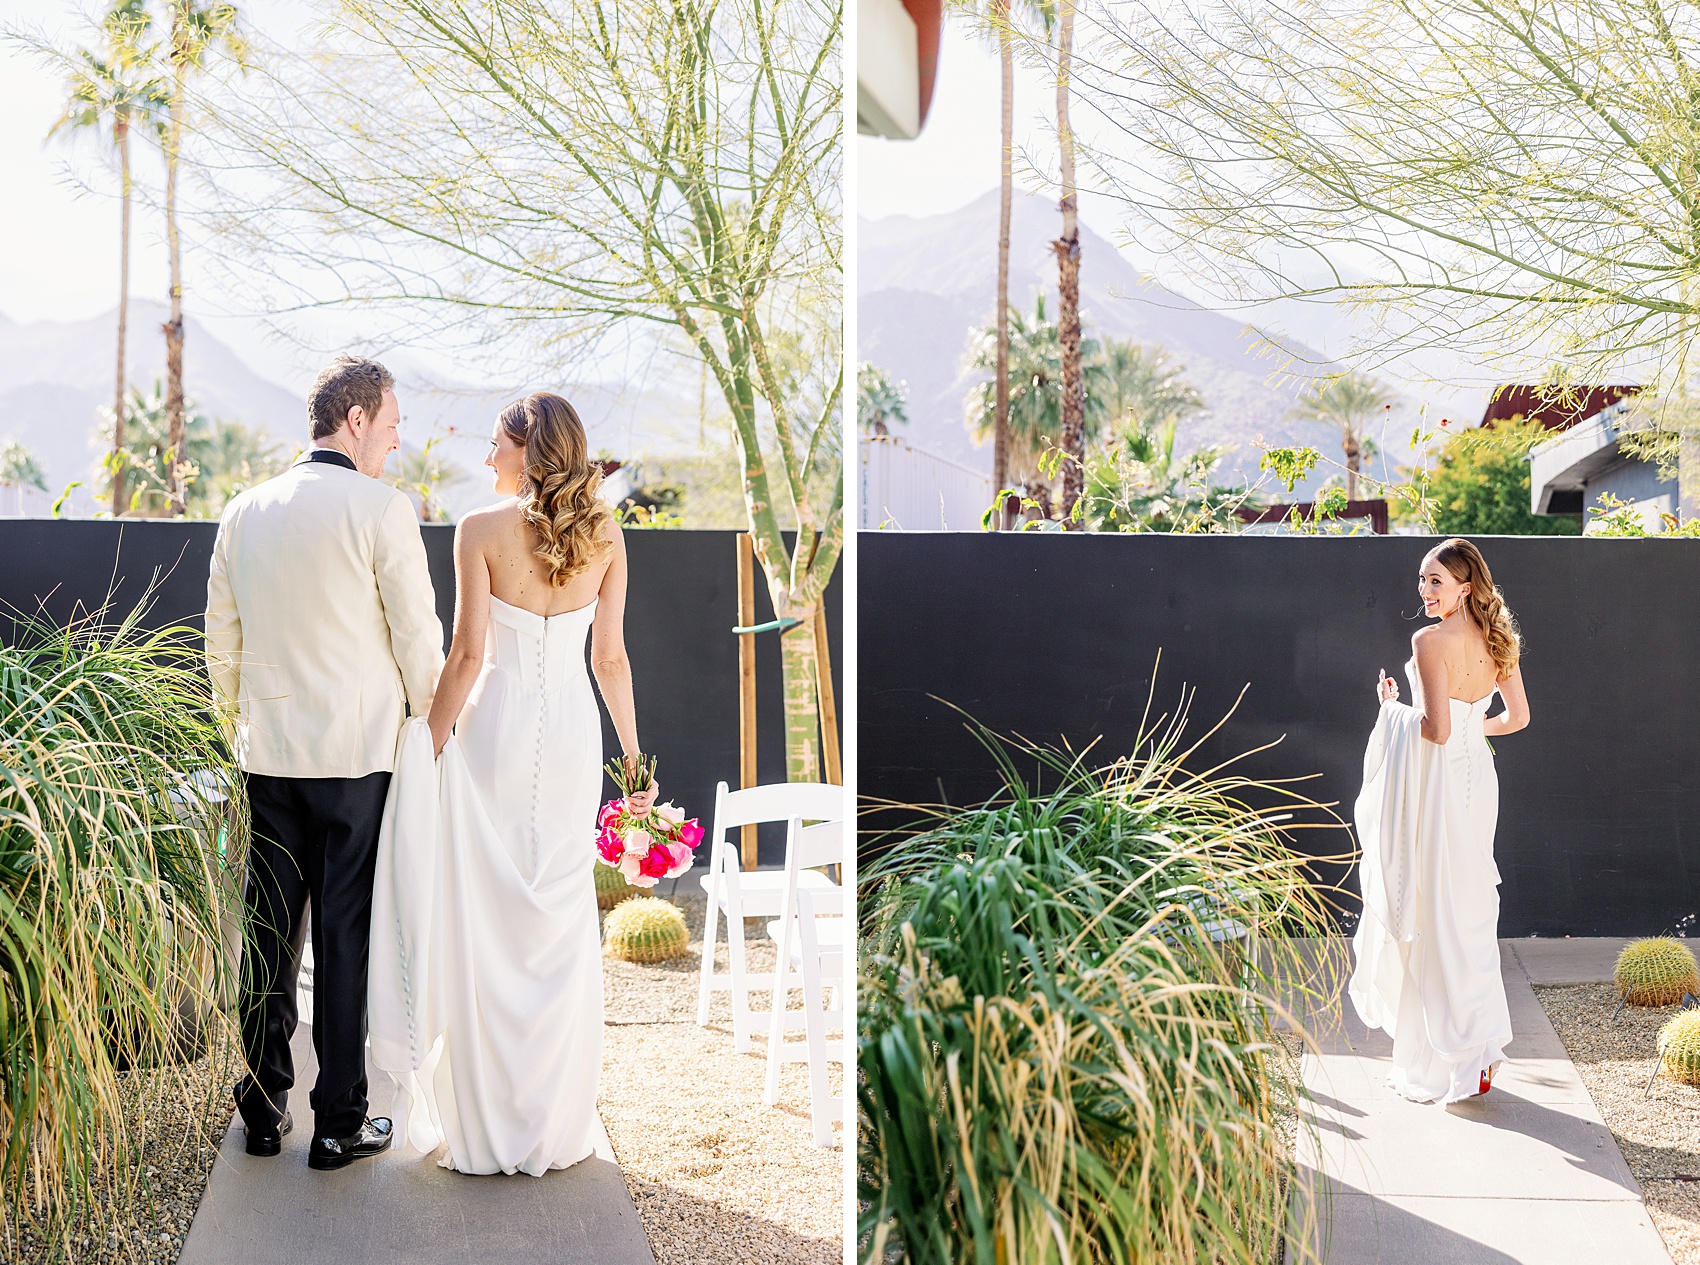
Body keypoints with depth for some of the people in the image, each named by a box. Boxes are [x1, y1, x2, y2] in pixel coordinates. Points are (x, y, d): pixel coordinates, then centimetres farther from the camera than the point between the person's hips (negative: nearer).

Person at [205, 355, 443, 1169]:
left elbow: (221, 642, 13)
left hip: (268, 758, 5)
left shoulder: (244, 512, 8)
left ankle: (263, 1110, 20)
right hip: (358, 752, -5)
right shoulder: (381, 508, -9)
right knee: (347, 935, 1)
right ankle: (340, 1123, 7)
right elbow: (419, 637, -8)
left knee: (268, 933, 11)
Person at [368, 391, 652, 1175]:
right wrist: (633, 755, 12)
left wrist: (430, 744, -3)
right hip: (573, 733, 4)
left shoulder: (481, 530, -8)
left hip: (497, 727, -3)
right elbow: (611, 656, 4)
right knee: (563, 924, 11)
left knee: (487, 926, 5)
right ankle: (559, 1126, 17)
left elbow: (468, 653, -11)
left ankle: (485, 1128, 11)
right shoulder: (604, 534, 2)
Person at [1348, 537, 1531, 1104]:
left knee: (1430, 914, 2)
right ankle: (1481, 1050, 22)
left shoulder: (1431, 641, -19)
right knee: (1470, 910, 15)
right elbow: (1518, 717, 12)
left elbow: (1437, 730, -23)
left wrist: (1393, 708, -7)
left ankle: (1438, 1064, 9)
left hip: (1436, 783, -7)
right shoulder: (1497, 640, 4)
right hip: (1478, 779, 7)